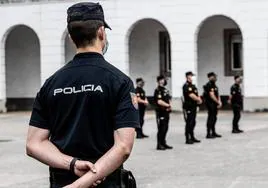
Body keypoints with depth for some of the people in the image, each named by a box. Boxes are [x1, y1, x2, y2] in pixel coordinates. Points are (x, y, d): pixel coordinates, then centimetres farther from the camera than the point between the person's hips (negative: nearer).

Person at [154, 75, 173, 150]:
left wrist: (169, 106, 2)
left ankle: (163, 143, 20)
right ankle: (159, 145, -2)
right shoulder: (158, 90, -12)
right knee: (161, 129, -6)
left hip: (166, 112, 9)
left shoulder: (165, 90, 18)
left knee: (165, 128, 12)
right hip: (161, 111, -9)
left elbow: (168, 99, 22)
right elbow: (159, 101, -21)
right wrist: (168, 105, -12)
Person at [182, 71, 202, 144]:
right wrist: (198, 99, -6)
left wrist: (199, 100, -2)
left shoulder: (193, 86, 17)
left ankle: (192, 137, 22)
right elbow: (191, 96, -22)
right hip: (188, 107, -9)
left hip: (193, 107, 9)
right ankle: (187, 139, -4)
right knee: (189, 123, -7)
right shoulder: (186, 86, -14)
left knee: (193, 123, 14)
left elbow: (196, 94, 19)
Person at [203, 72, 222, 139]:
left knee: (214, 118, 13)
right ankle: (208, 134, -5)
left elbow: (217, 95, 17)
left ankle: (213, 133, 21)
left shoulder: (214, 85, 17)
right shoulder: (209, 85, -15)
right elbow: (212, 96, -21)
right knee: (211, 118, -8)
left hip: (215, 104, 10)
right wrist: (218, 102, -14)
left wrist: (220, 102, 2)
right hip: (210, 104, -10)